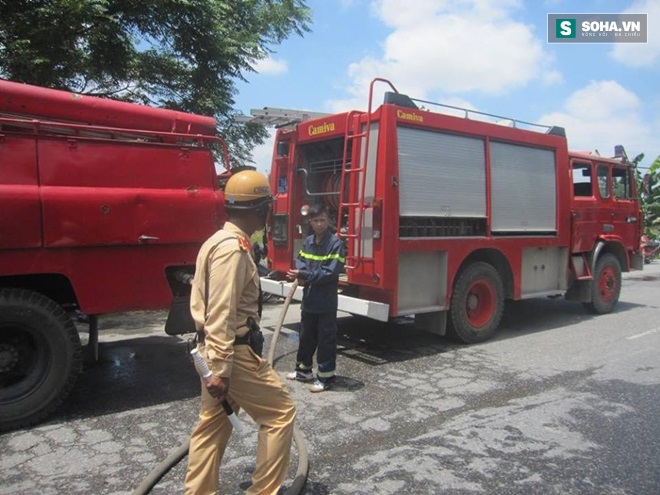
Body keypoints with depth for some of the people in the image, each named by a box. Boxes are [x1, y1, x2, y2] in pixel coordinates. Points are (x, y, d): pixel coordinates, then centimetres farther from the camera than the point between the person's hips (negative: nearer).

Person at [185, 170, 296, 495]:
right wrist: (221, 370, -25)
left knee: (213, 423, 17)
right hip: (230, 352, -10)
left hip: (216, 350, 10)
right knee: (280, 412, 3)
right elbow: (221, 315, -25)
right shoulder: (233, 248, -20)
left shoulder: (221, 241, 13)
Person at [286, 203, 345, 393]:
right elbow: (300, 260, 10)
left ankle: (326, 376, 14)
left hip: (326, 302, -7)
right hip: (308, 299, 7)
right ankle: (303, 369, 34)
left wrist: (305, 275, -23)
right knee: (306, 335, 19)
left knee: (326, 339, 3)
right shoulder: (308, 241, 9)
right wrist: (300, 273, -13)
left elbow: (330, 272, -20)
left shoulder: (335, 243, -13)